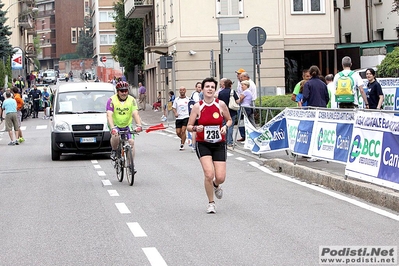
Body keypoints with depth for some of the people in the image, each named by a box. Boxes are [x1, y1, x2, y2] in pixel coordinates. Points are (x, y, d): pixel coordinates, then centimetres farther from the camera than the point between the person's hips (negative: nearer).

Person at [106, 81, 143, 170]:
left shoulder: (131, 100, -11)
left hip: (127, 125, 2)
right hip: (115, 125, -2)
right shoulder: (112, 100, -18)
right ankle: (114, 151, -2)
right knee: (115, 136, -32)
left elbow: (135, 114, -21)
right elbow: (109, 115, -27)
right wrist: (112, 128, -43)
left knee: (131, 142, -13)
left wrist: (139, 125, -39)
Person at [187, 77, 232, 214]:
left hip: (219, 144, 1)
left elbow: (229, 120, 12)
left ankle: (216, 185, 37)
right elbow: (189, 126, -1)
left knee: (220, 177, -4)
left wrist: (225, 127, -10)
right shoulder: (197, 106, -5)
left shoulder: (221, 104, -3)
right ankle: (211, 203, 6)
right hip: (203, 145, -1)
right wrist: (196, 128, -23)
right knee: (209, 174, -17)